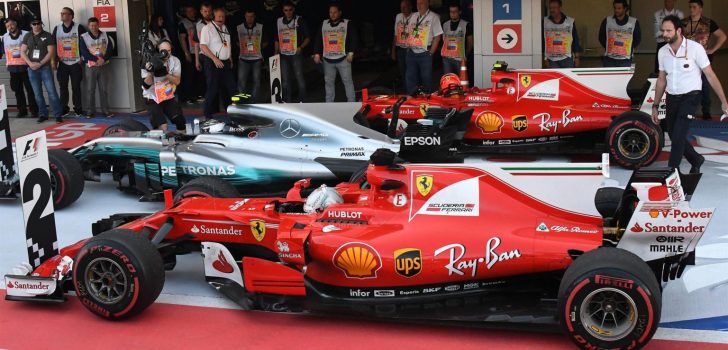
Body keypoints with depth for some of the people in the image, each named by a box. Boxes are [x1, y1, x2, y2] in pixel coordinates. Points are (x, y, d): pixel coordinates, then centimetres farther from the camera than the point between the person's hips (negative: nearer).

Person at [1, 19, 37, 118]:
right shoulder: (5, 37, 8)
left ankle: (34, 110, 5)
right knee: (18, 90, 9)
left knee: (30, 89, -1)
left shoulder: (26, 34, -4)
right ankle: (22, 110, 17)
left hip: (25, 67, -4)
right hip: (13, 68, 4)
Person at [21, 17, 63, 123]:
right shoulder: (27, 37, 9)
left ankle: (58, 115, -6)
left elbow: (51, 52, -7)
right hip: (32, 69, 4)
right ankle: (43, 114, 15)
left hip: (45, 67, -4)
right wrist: (30, 63, -9)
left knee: (52, 92, -8)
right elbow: (22, 52, 7)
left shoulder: (47, 36, -1)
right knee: (37, 93, 7)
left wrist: (40, 63, -13)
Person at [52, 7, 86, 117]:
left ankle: (78, 109, 9)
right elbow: (53, 45, 11)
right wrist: (55, 60, 6)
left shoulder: (79, 28, -4)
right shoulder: (57, 29, 7)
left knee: (76, 87, 0)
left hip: (75, 63, -3)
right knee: (63, 87, 5)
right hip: (62, 64, 3)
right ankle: (64, 109, 13)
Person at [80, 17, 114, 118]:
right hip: (91, 67, -2)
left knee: (104, 89, 5)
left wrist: (104, 59, -16)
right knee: (90, 90, -1)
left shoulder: (105, 35, 8)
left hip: (104, 66, 2)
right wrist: (96, 59, -20)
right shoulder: (84, 37, -1)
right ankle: (90, 111, 4)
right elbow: (84, 52, -9)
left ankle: (105, 110, 10)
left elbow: (110, 48, 1)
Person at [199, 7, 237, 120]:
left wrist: (230, 59, 14)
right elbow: (203, 46, -16)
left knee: (231, 87, 9)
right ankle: (207, 114, 6)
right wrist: (215, 59, -21)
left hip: (226, 62, 7)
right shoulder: (207, 28, -9)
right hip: (212, 63, -7)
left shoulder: (225, 28, 14)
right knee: (212, 89, -5)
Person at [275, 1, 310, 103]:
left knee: (299, 77, -6)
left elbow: (307, 37, 0)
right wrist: (276, 52, 10)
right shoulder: (279, 21, 10)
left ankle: (302, 101, 2)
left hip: (296, 54, -4)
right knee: (285, 79, 5)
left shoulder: (299, 20, -1)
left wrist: (301, 47, -15)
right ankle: (287, 101, 12)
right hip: (283, 55, 4)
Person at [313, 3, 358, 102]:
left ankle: (351, 103, 3)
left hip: (343, 59, -3)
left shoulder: (347, 23, 1)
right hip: (328, 60, 3)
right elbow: (319, 40, 11)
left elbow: (353, 39, -4)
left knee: (347, 81, -2)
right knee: (329, 82, 8)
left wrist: (350, 53, -13)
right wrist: (317, 53, 3)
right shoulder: (324, 24, 10)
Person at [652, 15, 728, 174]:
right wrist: (655, 106, 14)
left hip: (690, 97, -5)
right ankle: (696, 160, 35)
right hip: (671, 98, 5)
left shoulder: (695, 48, -12)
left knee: (678, 135, -16)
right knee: (674, 136, 11)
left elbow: (710, 76, -8)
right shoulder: (662, 52, 3)